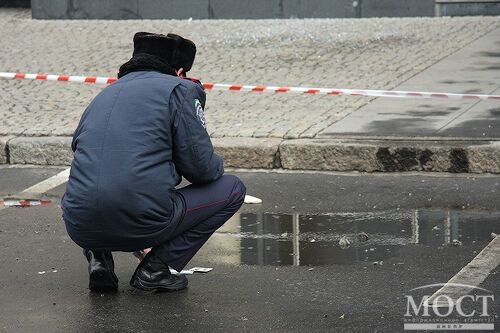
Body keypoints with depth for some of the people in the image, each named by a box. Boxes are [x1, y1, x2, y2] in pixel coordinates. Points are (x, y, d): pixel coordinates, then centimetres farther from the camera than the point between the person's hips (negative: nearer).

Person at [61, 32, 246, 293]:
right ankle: (157, 267, 4)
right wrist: (216, 166, 24)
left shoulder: (106, 93, 24)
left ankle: (98, 257, 12)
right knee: (232, 189, 16)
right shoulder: (180, 89, 5)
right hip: (143, 224, -6)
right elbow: (201, 166, -2)